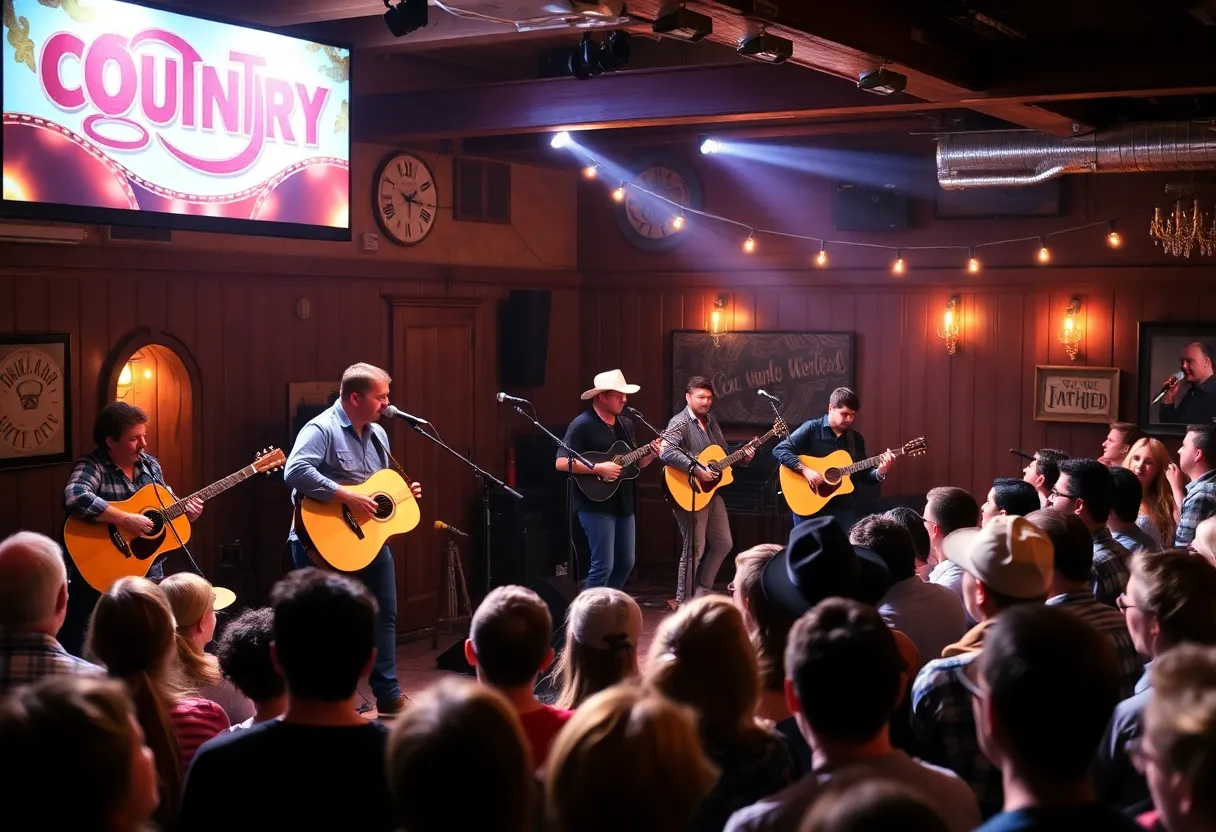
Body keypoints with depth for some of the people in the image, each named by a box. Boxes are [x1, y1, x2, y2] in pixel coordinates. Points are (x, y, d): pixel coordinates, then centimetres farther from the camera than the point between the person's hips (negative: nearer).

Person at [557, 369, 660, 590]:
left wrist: (651, 455, -2)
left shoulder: (626, 424, 12)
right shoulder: (582, 425, -13)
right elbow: (561, 463, -19)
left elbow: (635, 463, 19)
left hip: (623, 503, 8)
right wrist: (599, 468, -23)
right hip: (595, 504, -8)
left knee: (626, 563, 14)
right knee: (603, 566, -10)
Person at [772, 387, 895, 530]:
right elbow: (779, 450, -13)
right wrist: (805, 470, -23)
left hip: (844, 508, 4)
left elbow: (864, 475, 12)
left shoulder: (856, 439, 11)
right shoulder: (812, 428, -5)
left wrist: (880, 472, -9)